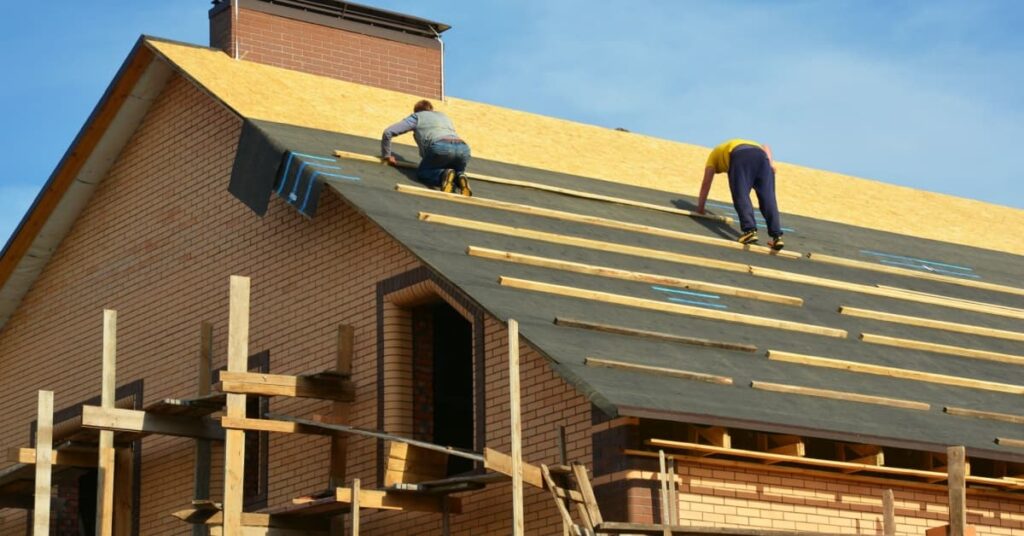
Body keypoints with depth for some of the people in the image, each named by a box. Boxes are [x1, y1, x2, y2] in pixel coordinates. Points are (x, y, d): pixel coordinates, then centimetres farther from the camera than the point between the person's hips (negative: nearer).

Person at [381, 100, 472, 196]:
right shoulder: (443, 116, 40)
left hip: (440, 146, -4)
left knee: (422, 173, 17)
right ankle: (460, 178, -7)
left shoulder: (417, 116, 27)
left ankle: (444, 175, -15)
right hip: (463, 148, 4)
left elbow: (388, 132, 23)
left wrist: (387, 156, 35)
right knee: (456, 172, 30)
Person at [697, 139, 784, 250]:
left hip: (740, 156, -4)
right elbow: (765, 147, 28)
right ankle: (777, 236, -13)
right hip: (761, 155, 4)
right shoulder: (747, 144, 47)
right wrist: (770, 161, 12)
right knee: (767, 199, -3)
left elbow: (706, 183, 28)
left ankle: (750, 230, -29)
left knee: (741, 196, -9)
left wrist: (700, 207, 32)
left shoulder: (715, 154, 35)